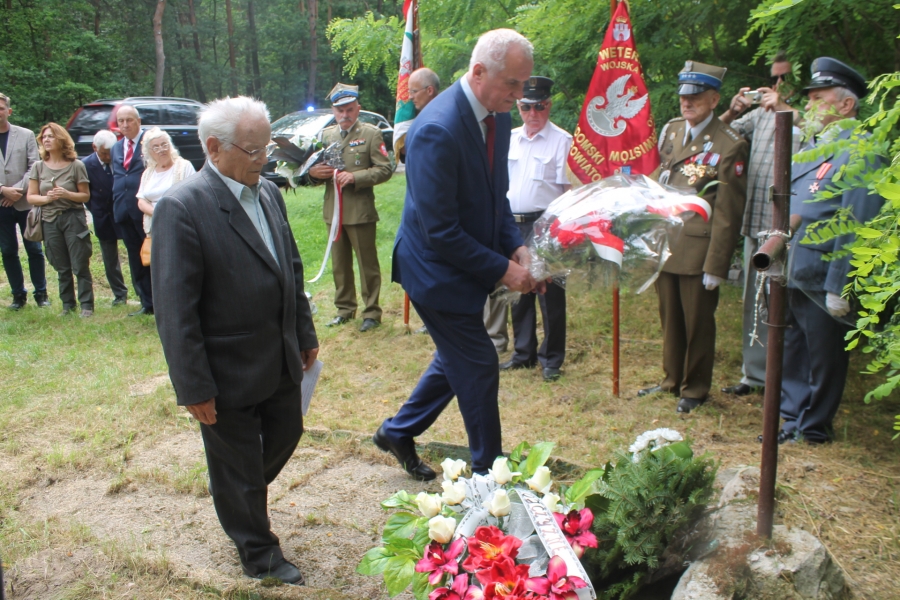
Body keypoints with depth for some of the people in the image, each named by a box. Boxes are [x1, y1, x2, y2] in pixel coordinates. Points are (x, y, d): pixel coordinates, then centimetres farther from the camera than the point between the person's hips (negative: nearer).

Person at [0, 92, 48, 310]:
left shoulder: (26, 135, 2)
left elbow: (34, 168, -2)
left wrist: (18, 190, -12)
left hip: (25, 202, -1)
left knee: (34, 250, 5)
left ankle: (41, 293, 16)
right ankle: (19, 294, 18)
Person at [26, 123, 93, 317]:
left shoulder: (76, 165, -3)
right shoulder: (38, 167, 5)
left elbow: (85, 195, -1)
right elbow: (31, 197, 5)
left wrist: (67, 194, -18)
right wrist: (47, 198, -14)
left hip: (73, 219, -3)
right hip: (50, 221, 3)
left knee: (80, 266, -3)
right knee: (62, 268, 9)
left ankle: (86, 305, 3)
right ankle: (67, 305, 17)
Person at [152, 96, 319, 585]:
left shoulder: (268, 192, 3)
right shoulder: (182, 207, -21)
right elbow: (175, 308, -20)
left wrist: (305, 335, 16)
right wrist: (193, 388, -18)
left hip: (281, 361, 7)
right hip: (230, 373, -7)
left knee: (286, 435, 23)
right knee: (238, 465, 12)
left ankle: (241, 497, 51)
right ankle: (259, 553, 35)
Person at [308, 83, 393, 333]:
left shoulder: (371, 133, -3)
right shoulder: (325, 135, 13)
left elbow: (384, 169, -9)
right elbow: (316, 169, 19)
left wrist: (355, 177, -20)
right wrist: (314, 173, -6)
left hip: (360, 211, -5)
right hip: (333, 211, 5)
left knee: (367, 264, 2)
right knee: (339, 265, 13)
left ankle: (372, 312, 11)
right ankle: (345, 309, 26)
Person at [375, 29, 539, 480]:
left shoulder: (497, 116, 1)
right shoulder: (438, 130, -27)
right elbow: (440, 231, -26)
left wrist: (516, 247, -4)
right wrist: (501, 269, -21)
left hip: (471, 265, 9)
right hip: (438, 269, -9)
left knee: (457, 359, 22)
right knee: (478, 368, 2)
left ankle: (398, 432, 41)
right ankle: (489, 470, 23)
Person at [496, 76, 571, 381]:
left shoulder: (561, 140, -5)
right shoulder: (510, 138, 11)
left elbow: (569, 189, -8)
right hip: (513, 224, 6)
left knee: (549, 294, 1)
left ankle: (551, 359, 13)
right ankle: (524, 353, 26)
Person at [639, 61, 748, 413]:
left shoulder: (729, 145, -11)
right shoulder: (670, 131, 9)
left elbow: (728, 213, -12)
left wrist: (716, 266, -14)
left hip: (698, 250, -5)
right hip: (665, 245, 6)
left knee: (697, 324, 8)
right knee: (670, 319, 16)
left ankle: (695, 390, 23)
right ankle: (672, 380, 32)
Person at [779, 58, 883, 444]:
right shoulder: (811, 146, 16)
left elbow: (856, 226, -19)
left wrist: (839, 287, -22)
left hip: (821, 279, -8)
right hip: (789, 275, 8)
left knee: (824, 357, 8)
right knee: (793, 353, 16)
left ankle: (815, 428, 22)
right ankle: (793, 419, 29)